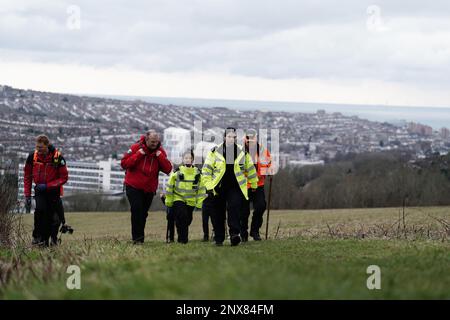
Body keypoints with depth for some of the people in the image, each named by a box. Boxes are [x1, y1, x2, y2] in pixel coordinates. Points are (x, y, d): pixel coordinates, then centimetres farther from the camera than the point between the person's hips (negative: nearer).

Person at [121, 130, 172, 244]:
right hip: (134, 187, -3)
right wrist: (138, 155, -20)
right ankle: (137, 238, -15)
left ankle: (140, 237, 18)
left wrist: (160, 157, -19)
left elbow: (168, 169, -7)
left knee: (143, 213, 8)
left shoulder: (160, 152, 0)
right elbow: (124, 164, -12)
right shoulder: (136, 148, -7)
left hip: (149, 189, 3)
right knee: (137, 210, -17)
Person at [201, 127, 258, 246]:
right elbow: (206, 170, 2)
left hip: (236, 188, -1)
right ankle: (219, 239, 16)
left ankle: (235, 234, -28)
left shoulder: (242, 152, 5)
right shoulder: (215, 152, 0)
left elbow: (251, 169, 17)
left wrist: (254, 185, 23)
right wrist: (209, 186, -6)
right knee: (218, 215, 4)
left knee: (233, 208, -23)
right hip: (218, 188, 1)